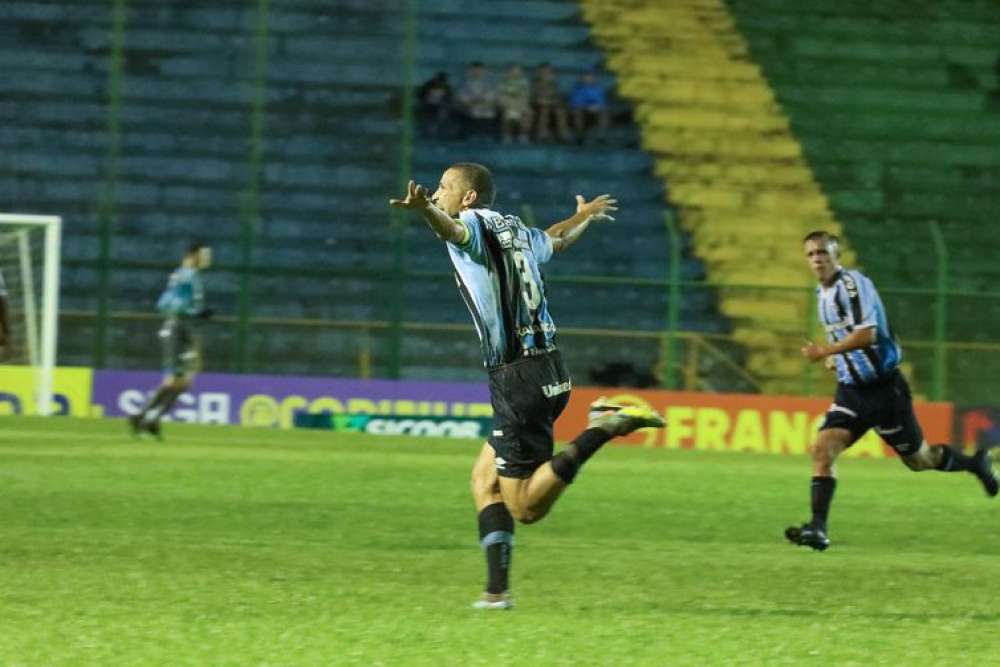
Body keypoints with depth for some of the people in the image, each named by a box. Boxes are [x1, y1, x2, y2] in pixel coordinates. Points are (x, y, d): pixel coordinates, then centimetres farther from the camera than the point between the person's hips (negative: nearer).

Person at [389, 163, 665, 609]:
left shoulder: (475, 224, -5)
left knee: (525, 507, -7)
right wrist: (585, 217, 62)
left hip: (517, 378, -9)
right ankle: (497, 590, 8)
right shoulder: (515, 230, 17)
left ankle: (601, 429, -18)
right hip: (549, 368, 9)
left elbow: (450, 227, -32)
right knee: (484, 480, 15)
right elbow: (558, 240, 40)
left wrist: (424, 208, -54)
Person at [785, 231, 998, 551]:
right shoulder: (822, 293, 10)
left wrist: (826, 352, -27)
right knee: (822, 448, -15)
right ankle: (818, 529, -19)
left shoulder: (853, 283, -17)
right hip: (851, 389, 7)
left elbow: (867, 334, -27)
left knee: (918, 459, 7)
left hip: (885, 389, -7)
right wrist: (837, 357, 10)